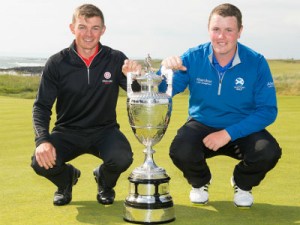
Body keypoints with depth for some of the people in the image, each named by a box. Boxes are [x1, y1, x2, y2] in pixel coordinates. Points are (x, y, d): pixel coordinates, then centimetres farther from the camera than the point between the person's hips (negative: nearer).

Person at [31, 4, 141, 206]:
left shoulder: (116, 59, -5)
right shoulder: (57, 64, -7)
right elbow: (41, 106, -7)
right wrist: (43, 140, -25)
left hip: (105, 130, 0)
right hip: (68, 131, 0)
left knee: (122, 158, -32)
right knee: (41, 162, -27)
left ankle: (105, 182, 10)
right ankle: (67, 178, 13)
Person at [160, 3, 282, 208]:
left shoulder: (256, 63, -14)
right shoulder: (193, 58, -12)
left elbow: (268, 110, -14)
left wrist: (229, 133, -24)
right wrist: (166, 70, -34)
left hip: (243, 130, 0)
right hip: (201, 125, 0)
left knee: (269, 152, -29)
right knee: (180, 152, -31)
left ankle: (243, 184, 10)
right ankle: (200, 182, 10)